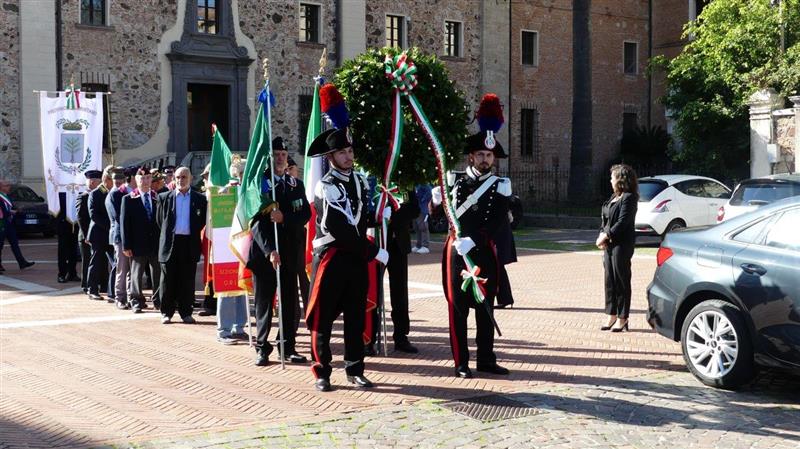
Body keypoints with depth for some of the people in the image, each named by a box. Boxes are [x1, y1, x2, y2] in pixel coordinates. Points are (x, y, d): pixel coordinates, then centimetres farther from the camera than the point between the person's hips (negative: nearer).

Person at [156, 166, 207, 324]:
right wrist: (166, 235, 8)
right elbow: (159, 220, 12)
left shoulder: (200, 199, 5)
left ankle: (186, 312, 11)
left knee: (187, 281, 3)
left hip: (190, 244, 0)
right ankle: (166, 312, 11)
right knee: (168, 280, 4)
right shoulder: (165, 198, 7)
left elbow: (203, 221, 8)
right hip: (170, 242, 0)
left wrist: (194, 233, 0)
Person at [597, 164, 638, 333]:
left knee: (621, 281, -1)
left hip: (622, 244, -9)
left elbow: (622, 222, -18)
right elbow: (605, 219, 16)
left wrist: (606, 235, -16)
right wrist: (602, 235, -1)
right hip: (610, 244, 9)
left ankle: (622, 318, 6)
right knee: (610, 280, 11)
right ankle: (612, 315, 19)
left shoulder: (629, 198, -11)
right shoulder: (613, 198, 16)